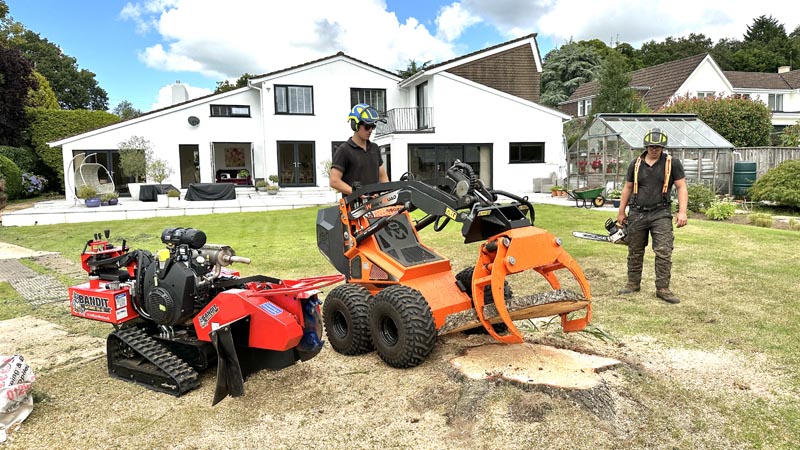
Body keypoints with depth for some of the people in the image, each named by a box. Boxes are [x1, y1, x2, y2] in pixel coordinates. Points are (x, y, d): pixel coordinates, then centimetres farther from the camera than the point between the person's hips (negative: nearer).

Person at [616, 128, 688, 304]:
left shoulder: (672, 163, -1)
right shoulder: (635, 164, 6)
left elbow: (681, 188, -3)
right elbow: (628, 188, 12)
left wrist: (682, 212, -13)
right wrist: (621, 212, 11)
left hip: (661, 214, -2)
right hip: (637, 213, 3)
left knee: (664, 252, -8)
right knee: (635, 251, 11)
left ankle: (663, 289, 0)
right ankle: (633, 283, 23)